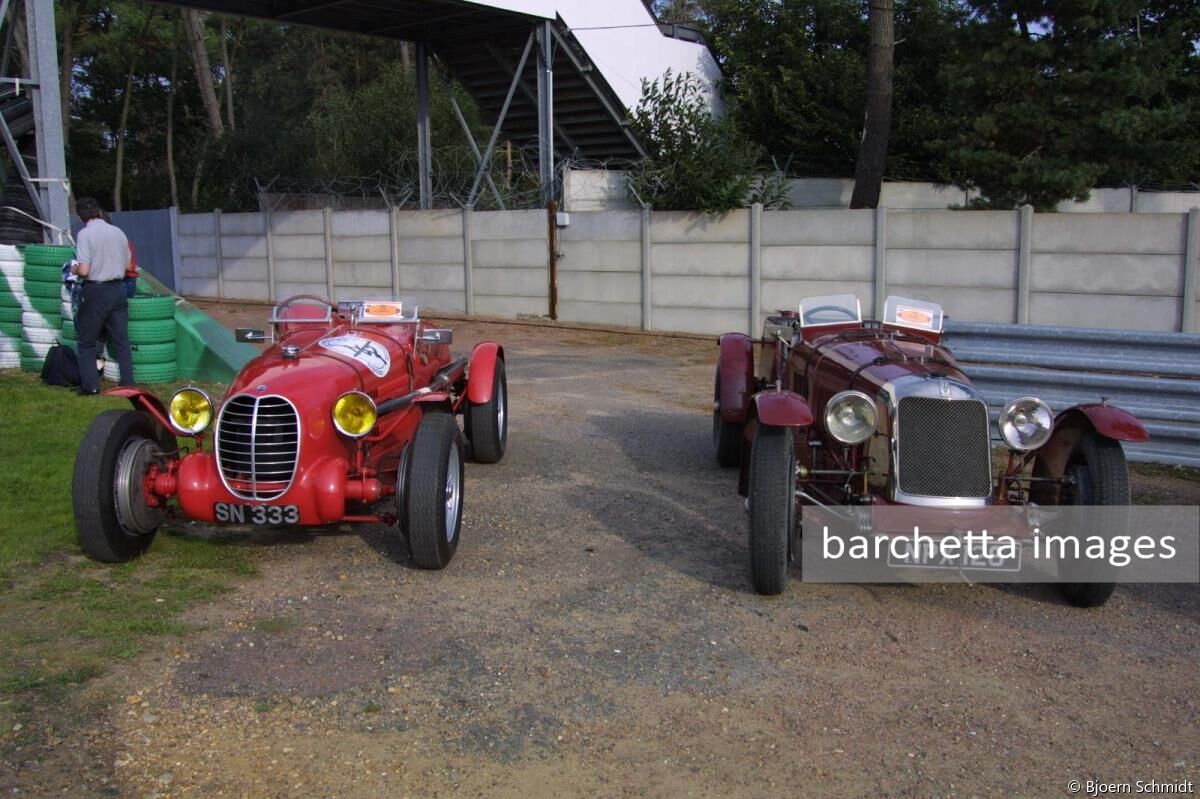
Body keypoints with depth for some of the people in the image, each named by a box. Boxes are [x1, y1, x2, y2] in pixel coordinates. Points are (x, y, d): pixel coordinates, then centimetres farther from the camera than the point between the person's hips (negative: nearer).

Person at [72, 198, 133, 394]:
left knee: (87, 342, 8)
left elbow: (84, 270, -17)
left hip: (96, 291, -5)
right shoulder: (118, 232, 5)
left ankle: (90, 385, 6)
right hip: (119, 289, 5)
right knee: (122, 341, 9)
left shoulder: (85, 234, -11)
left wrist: (74, 269, 4)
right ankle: (128, 384, 10)